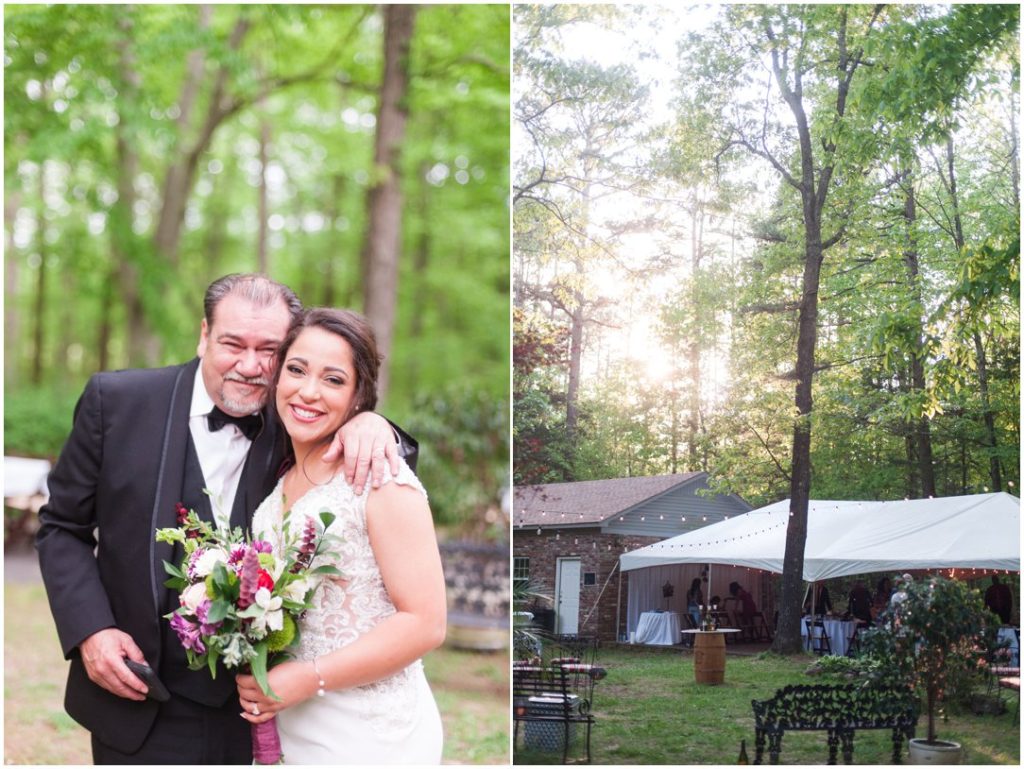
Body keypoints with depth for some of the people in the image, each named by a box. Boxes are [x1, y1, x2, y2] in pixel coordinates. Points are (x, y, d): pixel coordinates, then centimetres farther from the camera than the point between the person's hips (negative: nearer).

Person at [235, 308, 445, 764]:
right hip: (286, 725, 6)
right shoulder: (278, 481, 5)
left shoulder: (381, 480, -16)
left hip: (368, 734, -6)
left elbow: (425, 623, -19)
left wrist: (308, 678, -20)